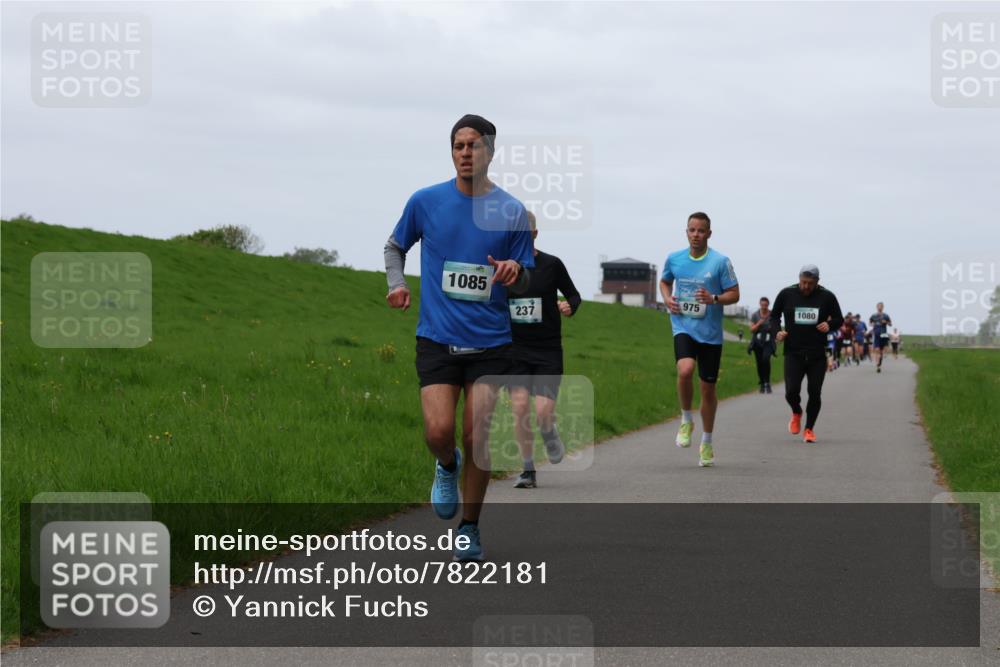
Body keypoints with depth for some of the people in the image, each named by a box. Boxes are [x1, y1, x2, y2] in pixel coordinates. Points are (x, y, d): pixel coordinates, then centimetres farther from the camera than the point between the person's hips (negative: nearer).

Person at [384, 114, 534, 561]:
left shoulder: (511, 212, 2)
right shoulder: (426, 202, 2)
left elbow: (525, 284, 7)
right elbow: (395, 246, 19)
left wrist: (515, 271, -17)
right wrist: (396, 283, -1)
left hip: (490, 342, 0)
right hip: (437, 337, 0)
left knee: (477, 436, -3)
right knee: (439, 432, -16)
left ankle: (469, 529, 16)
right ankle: (447, 465, 21)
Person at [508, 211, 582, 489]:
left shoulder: (552, 265, -3)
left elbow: (573, 294, 9)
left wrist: (570, 306, -12)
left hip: (548, 351, -1)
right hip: (515, 349, 2)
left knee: (543, 412, -13)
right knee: (520, 408, -11)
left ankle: (550, 434, 26)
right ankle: (528, 471, 2)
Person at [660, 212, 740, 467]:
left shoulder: (720, 261, -5)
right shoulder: (674, 259, 3)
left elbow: (734, 294, -3)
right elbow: (664, 281, 23)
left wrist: (713, 298, -22)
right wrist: (667, 299, 2)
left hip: (710, 333, 0)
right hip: (683, 328, 0)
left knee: (708, 387, 6)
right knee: (685, 370, -28)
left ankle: (706, 444, 23)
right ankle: (686, 420, -3)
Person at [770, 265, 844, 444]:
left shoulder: (826, 297, 1)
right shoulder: (786, 294, 1)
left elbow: (839, 319, 12)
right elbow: (774, 316, 14)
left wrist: (829, 325, -11)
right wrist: (777, 331, -5)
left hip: (817, 355, 1)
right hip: (793, 353, -1)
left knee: (815, 393, 1)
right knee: (791, 392, -12)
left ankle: (809, 428, 21)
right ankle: (796, 413, 23)